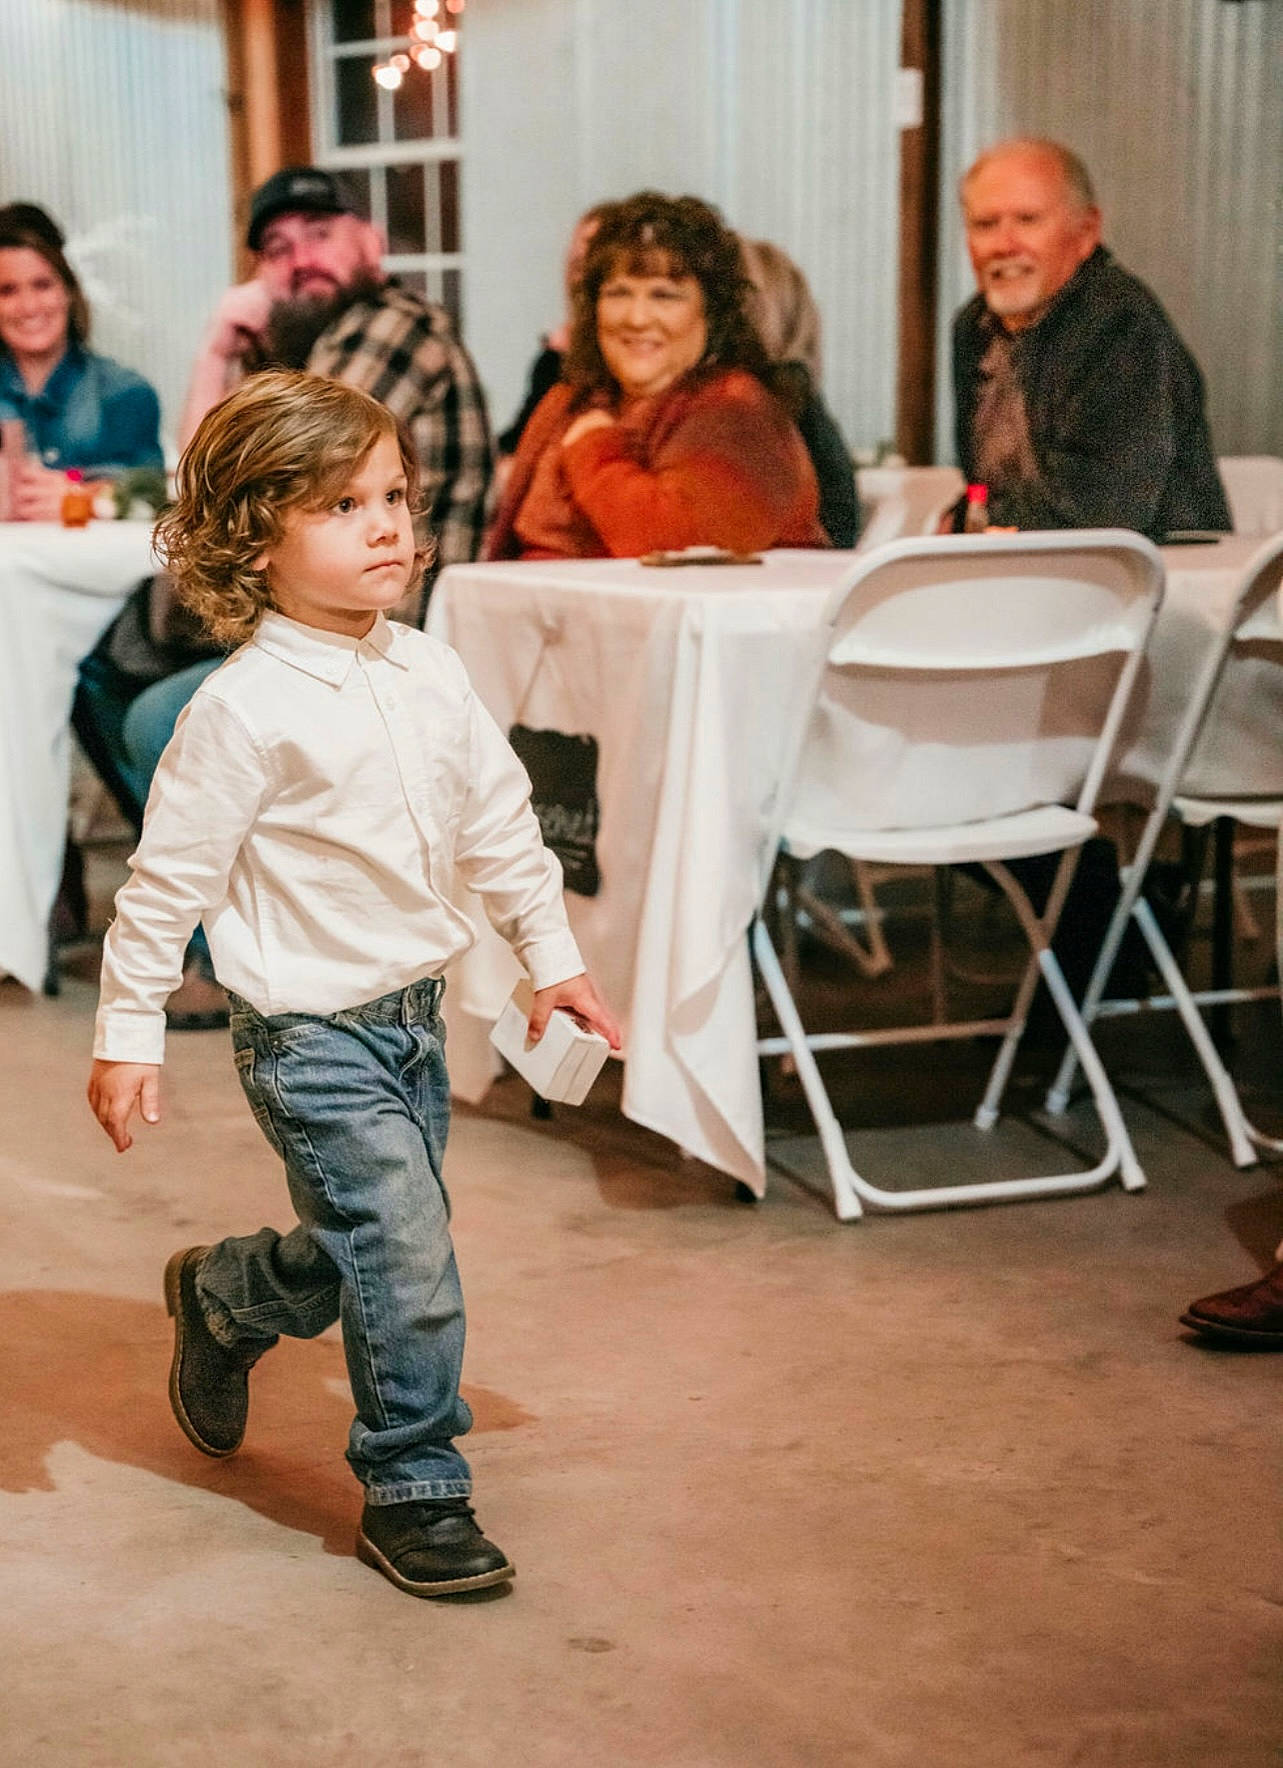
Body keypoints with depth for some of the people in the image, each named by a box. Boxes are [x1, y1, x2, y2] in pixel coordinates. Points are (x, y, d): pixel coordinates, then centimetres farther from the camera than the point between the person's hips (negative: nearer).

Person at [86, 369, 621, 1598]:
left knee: (358, 1256, 20)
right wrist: (128, 1032, -10)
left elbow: (499, 823, 13)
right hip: (310, 1034, -7)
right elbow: (169, 874, -13)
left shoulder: (429, 674, 3)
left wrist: (552, 956, 16)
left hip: (414, 1013, 8)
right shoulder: (246, 708, -18)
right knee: (407, 1265, -9)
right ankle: (414, 1497, 10)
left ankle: (218, 1298, 49)